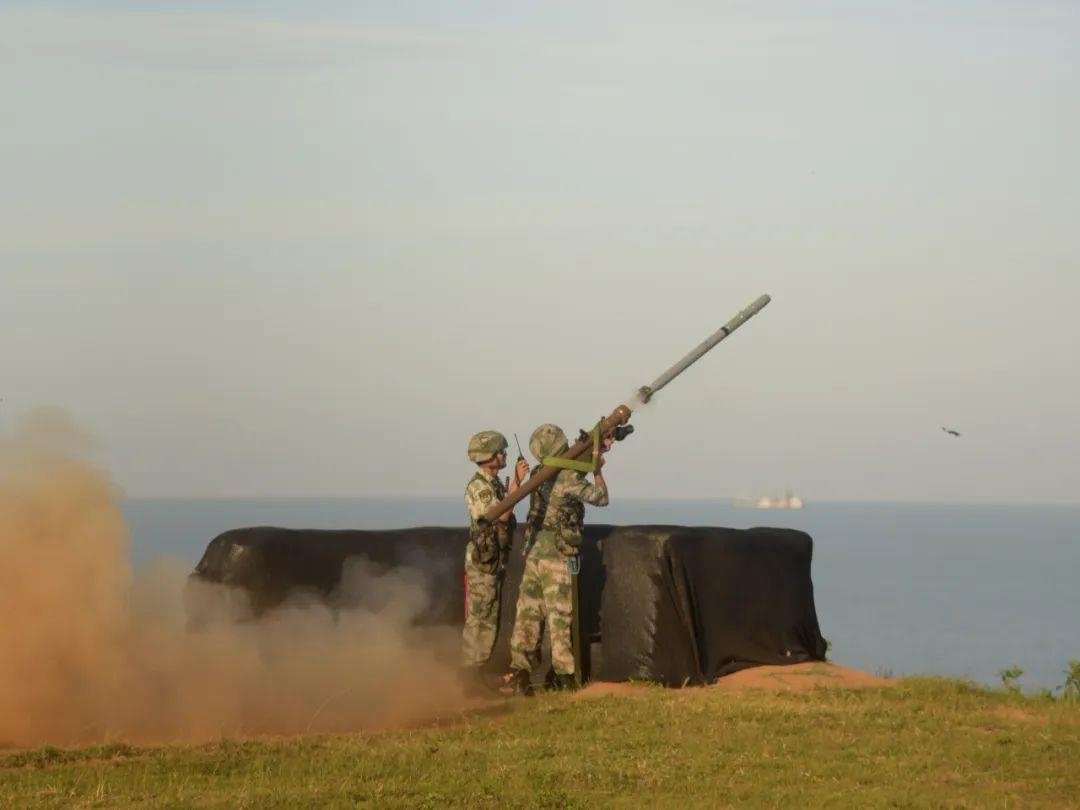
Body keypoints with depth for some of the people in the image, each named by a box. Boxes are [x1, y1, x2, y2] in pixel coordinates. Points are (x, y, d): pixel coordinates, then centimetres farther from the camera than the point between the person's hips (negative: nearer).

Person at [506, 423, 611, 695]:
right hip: (558, 555, -6)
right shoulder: (569, 479, -14)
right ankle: (564, 675, 4)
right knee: (559, 616, 0)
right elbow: (600, 498, 0)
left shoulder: (539, 476, 8)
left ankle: (520, 671, 0)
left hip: (534, 553, 6)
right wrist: (598, 470, 13)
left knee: (528, 612, 5)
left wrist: (597, 448, 20)